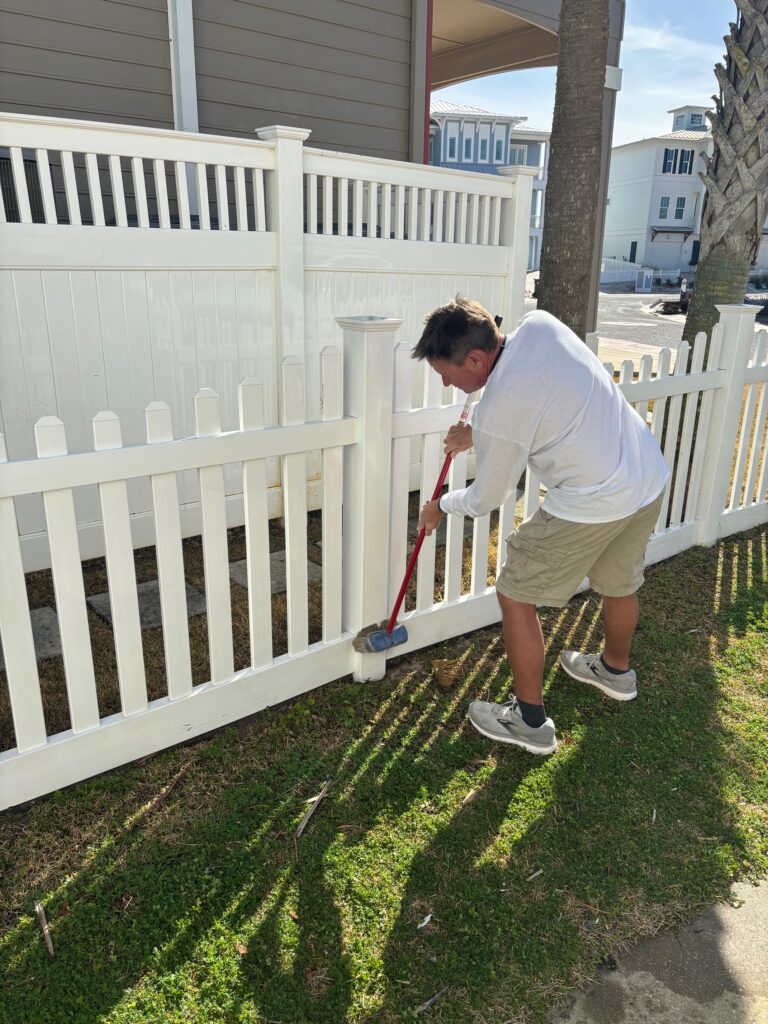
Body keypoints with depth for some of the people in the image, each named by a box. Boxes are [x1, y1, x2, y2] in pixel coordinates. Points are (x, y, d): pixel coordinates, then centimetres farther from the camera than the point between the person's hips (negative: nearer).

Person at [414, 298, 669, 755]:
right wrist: (476, 433, 11)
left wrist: (441, 507, 15)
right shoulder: (540, 323, -3)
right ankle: (616, 670, 56)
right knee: (620, 582, 30)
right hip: (652, 478, 9)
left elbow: (486, 499, -4)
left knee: (516, 597, 8)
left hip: (591, 507, -8)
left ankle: (531, 721, 21)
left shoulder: (496, 412, -21)